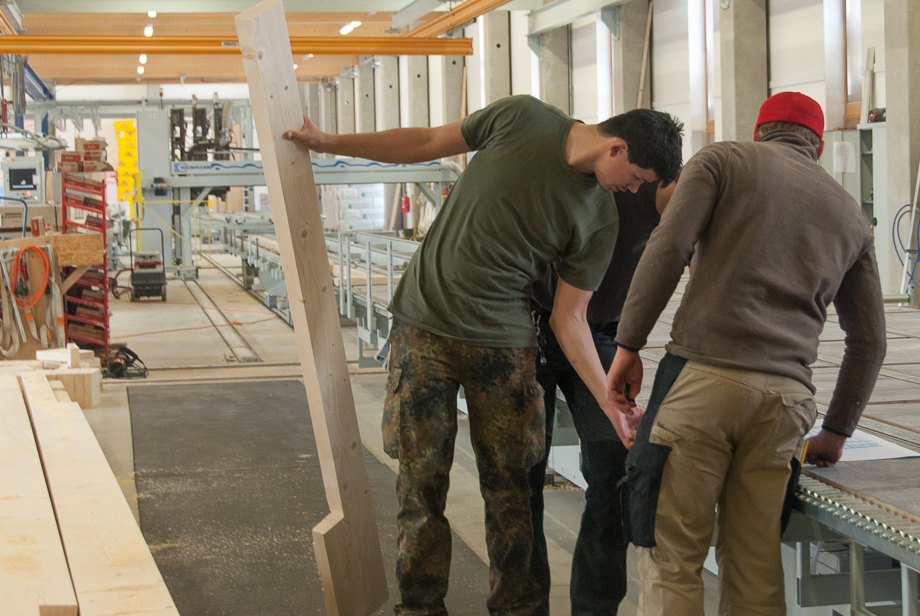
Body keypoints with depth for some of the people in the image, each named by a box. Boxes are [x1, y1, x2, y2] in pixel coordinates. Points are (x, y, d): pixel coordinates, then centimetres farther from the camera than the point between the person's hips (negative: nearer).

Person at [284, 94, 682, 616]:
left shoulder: (600, 220, -2)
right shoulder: (521, 118, -6)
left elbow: (569, 319, 1)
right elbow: (429, 143, 6)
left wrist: (611, 404, -6)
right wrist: (329, 142, 9)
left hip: (503, 344, 2)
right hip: (424, 325, -1)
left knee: (508, 484, 1)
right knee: (423, 479, -1)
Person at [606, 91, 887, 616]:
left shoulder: (724, 161, 11)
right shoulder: (850, 214, 23)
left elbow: (668, 249, -5)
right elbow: (869, 340, 23)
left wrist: (629, 344, 0)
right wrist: (837, 431, 31)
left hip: (704, 376, -4)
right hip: (786, 395, 4)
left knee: (671, 553, -1)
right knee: (754, 562, 9)